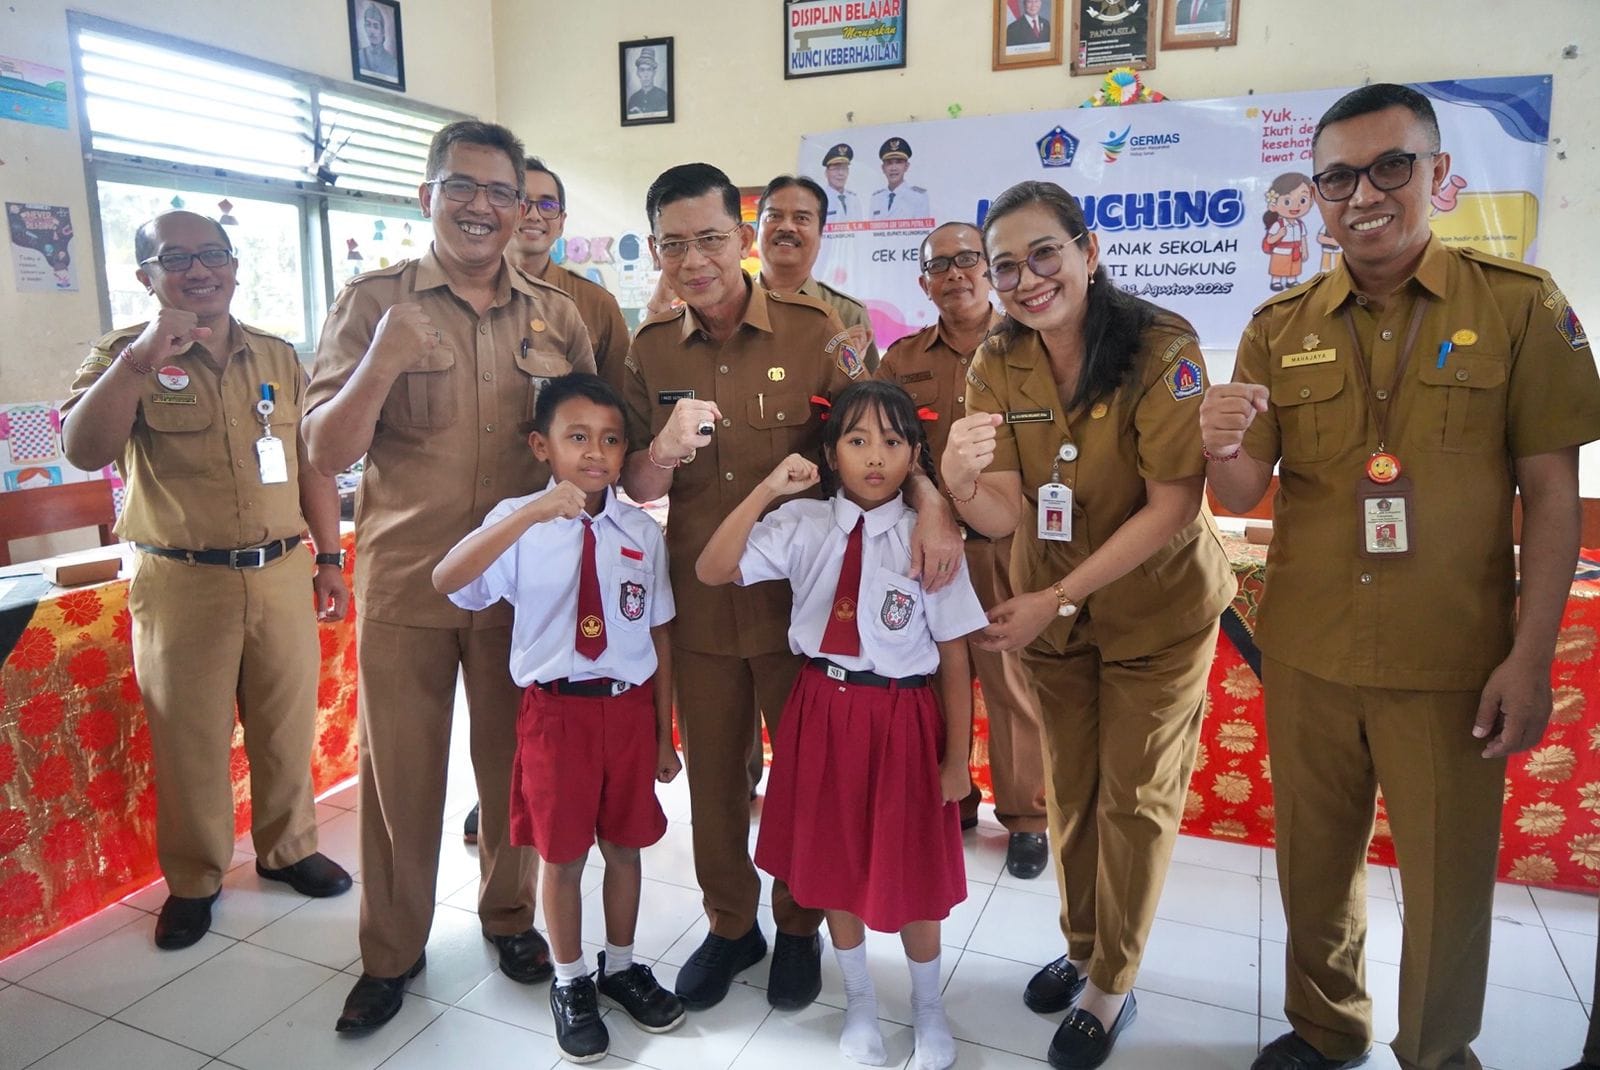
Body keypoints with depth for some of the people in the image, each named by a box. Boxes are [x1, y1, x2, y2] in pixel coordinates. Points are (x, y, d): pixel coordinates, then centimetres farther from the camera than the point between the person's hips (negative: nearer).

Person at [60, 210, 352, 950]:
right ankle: (192, 881, 28)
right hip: (181, 582, -2)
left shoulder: (279, 357, 7)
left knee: (287, 727, 14)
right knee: (190, 740, 10)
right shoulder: (124, 354, -2)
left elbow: (312, 464, 10)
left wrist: (329, 559, 7)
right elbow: (84, 451, -18)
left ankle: (288, 848, 34)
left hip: (281, 574, 3)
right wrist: (140, 359, -29)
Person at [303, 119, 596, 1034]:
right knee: (399, 770, 10)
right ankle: (391, 951, 30)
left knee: (515, 762, 13)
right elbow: (326, 453, -7)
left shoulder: (557, 314, 4)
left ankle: (511, 914, 36)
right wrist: (382, 363, -24)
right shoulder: (373, 302, -2)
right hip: (403, 580, -1)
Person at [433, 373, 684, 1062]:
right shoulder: (518, 522, -9)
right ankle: (570, 984, 35)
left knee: (624, 845, 17)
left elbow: (658, 635, 3)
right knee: (562, 855, 12)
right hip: (555, 709, -2)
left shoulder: (643, 533, -1)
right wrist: (532, 513, -39)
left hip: (629, 706, 2)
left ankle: (620, 967, 41)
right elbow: (446, 581, -27)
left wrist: (664, 734, 6)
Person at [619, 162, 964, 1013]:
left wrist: (931, 506, -26)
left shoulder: (813, 330, -8)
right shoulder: (650, 349, 1)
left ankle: (799, 927, 38)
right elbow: (635, 488, 2)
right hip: (699, 601, 3)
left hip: (803, 595, -2)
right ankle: (728, 925, 39)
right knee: (712, 773, 16)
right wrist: (665, 450, -21)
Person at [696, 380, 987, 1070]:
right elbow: (711, 571, -12)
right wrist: (766, 491, -20)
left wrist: (956, 758, -4)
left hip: (902, 718, -2)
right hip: (822, 710, 3)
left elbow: (954, 658, -6)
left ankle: (927, 1010, 41)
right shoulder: (803, 525, -4)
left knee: (910, 871, 12)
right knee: (832, 864, 17)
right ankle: (860, 1000, 44)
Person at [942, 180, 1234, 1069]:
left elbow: (1173, 506, -23)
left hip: (1159, 611, -4)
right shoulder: (995, 369, -10)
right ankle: (1083, 948, 42)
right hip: (1050, 614, 4)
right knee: (1069, 791, 18)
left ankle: (1112, 986, 30)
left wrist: (1057, 598, -26)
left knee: (1135, 800, 9)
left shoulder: (1162, 349, -22)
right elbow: (1005, 515, -14)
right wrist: (959, 482, -37)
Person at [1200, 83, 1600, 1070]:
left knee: (1449, 879, 12)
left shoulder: (1520, 304, -5)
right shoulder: (1280, 328, 1)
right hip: (1305, 655, 3)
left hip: (1452, 662, -2)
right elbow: (1245, 494, -3)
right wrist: (1221, 448, -26)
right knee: (1314, 862, 17)